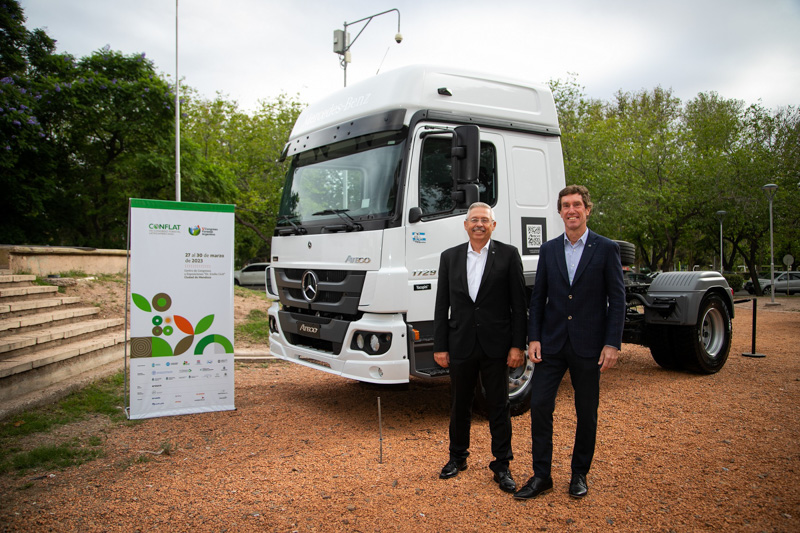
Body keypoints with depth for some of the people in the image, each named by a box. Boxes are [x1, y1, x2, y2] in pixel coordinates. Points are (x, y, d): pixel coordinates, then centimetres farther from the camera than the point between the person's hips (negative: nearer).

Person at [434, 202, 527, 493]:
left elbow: (519, 304, -2)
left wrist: (518, 345, -8)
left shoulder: (508, 255, -1)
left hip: (496, 346, -2)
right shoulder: (449, 257, 6)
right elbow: (442, 305, 6)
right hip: (460, 345, 2)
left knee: (498, 407, 7)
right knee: (459, 405, 15)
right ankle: (457, 457, 33)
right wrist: (440, 346, 2)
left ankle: (502, 466, 21)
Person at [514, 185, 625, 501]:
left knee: (586, 413, 9)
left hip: (588, 346, -2)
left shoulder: (606, 249, -1)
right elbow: (538, 298, 8)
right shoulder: (548, 250, 8)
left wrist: (612, 344, -10)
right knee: (539, 405, -1)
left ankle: (579, 475, 26)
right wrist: (533, 338, -1)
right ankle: (541, 476, 12)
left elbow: (617, 300, -3)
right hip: (551, 344, 2)